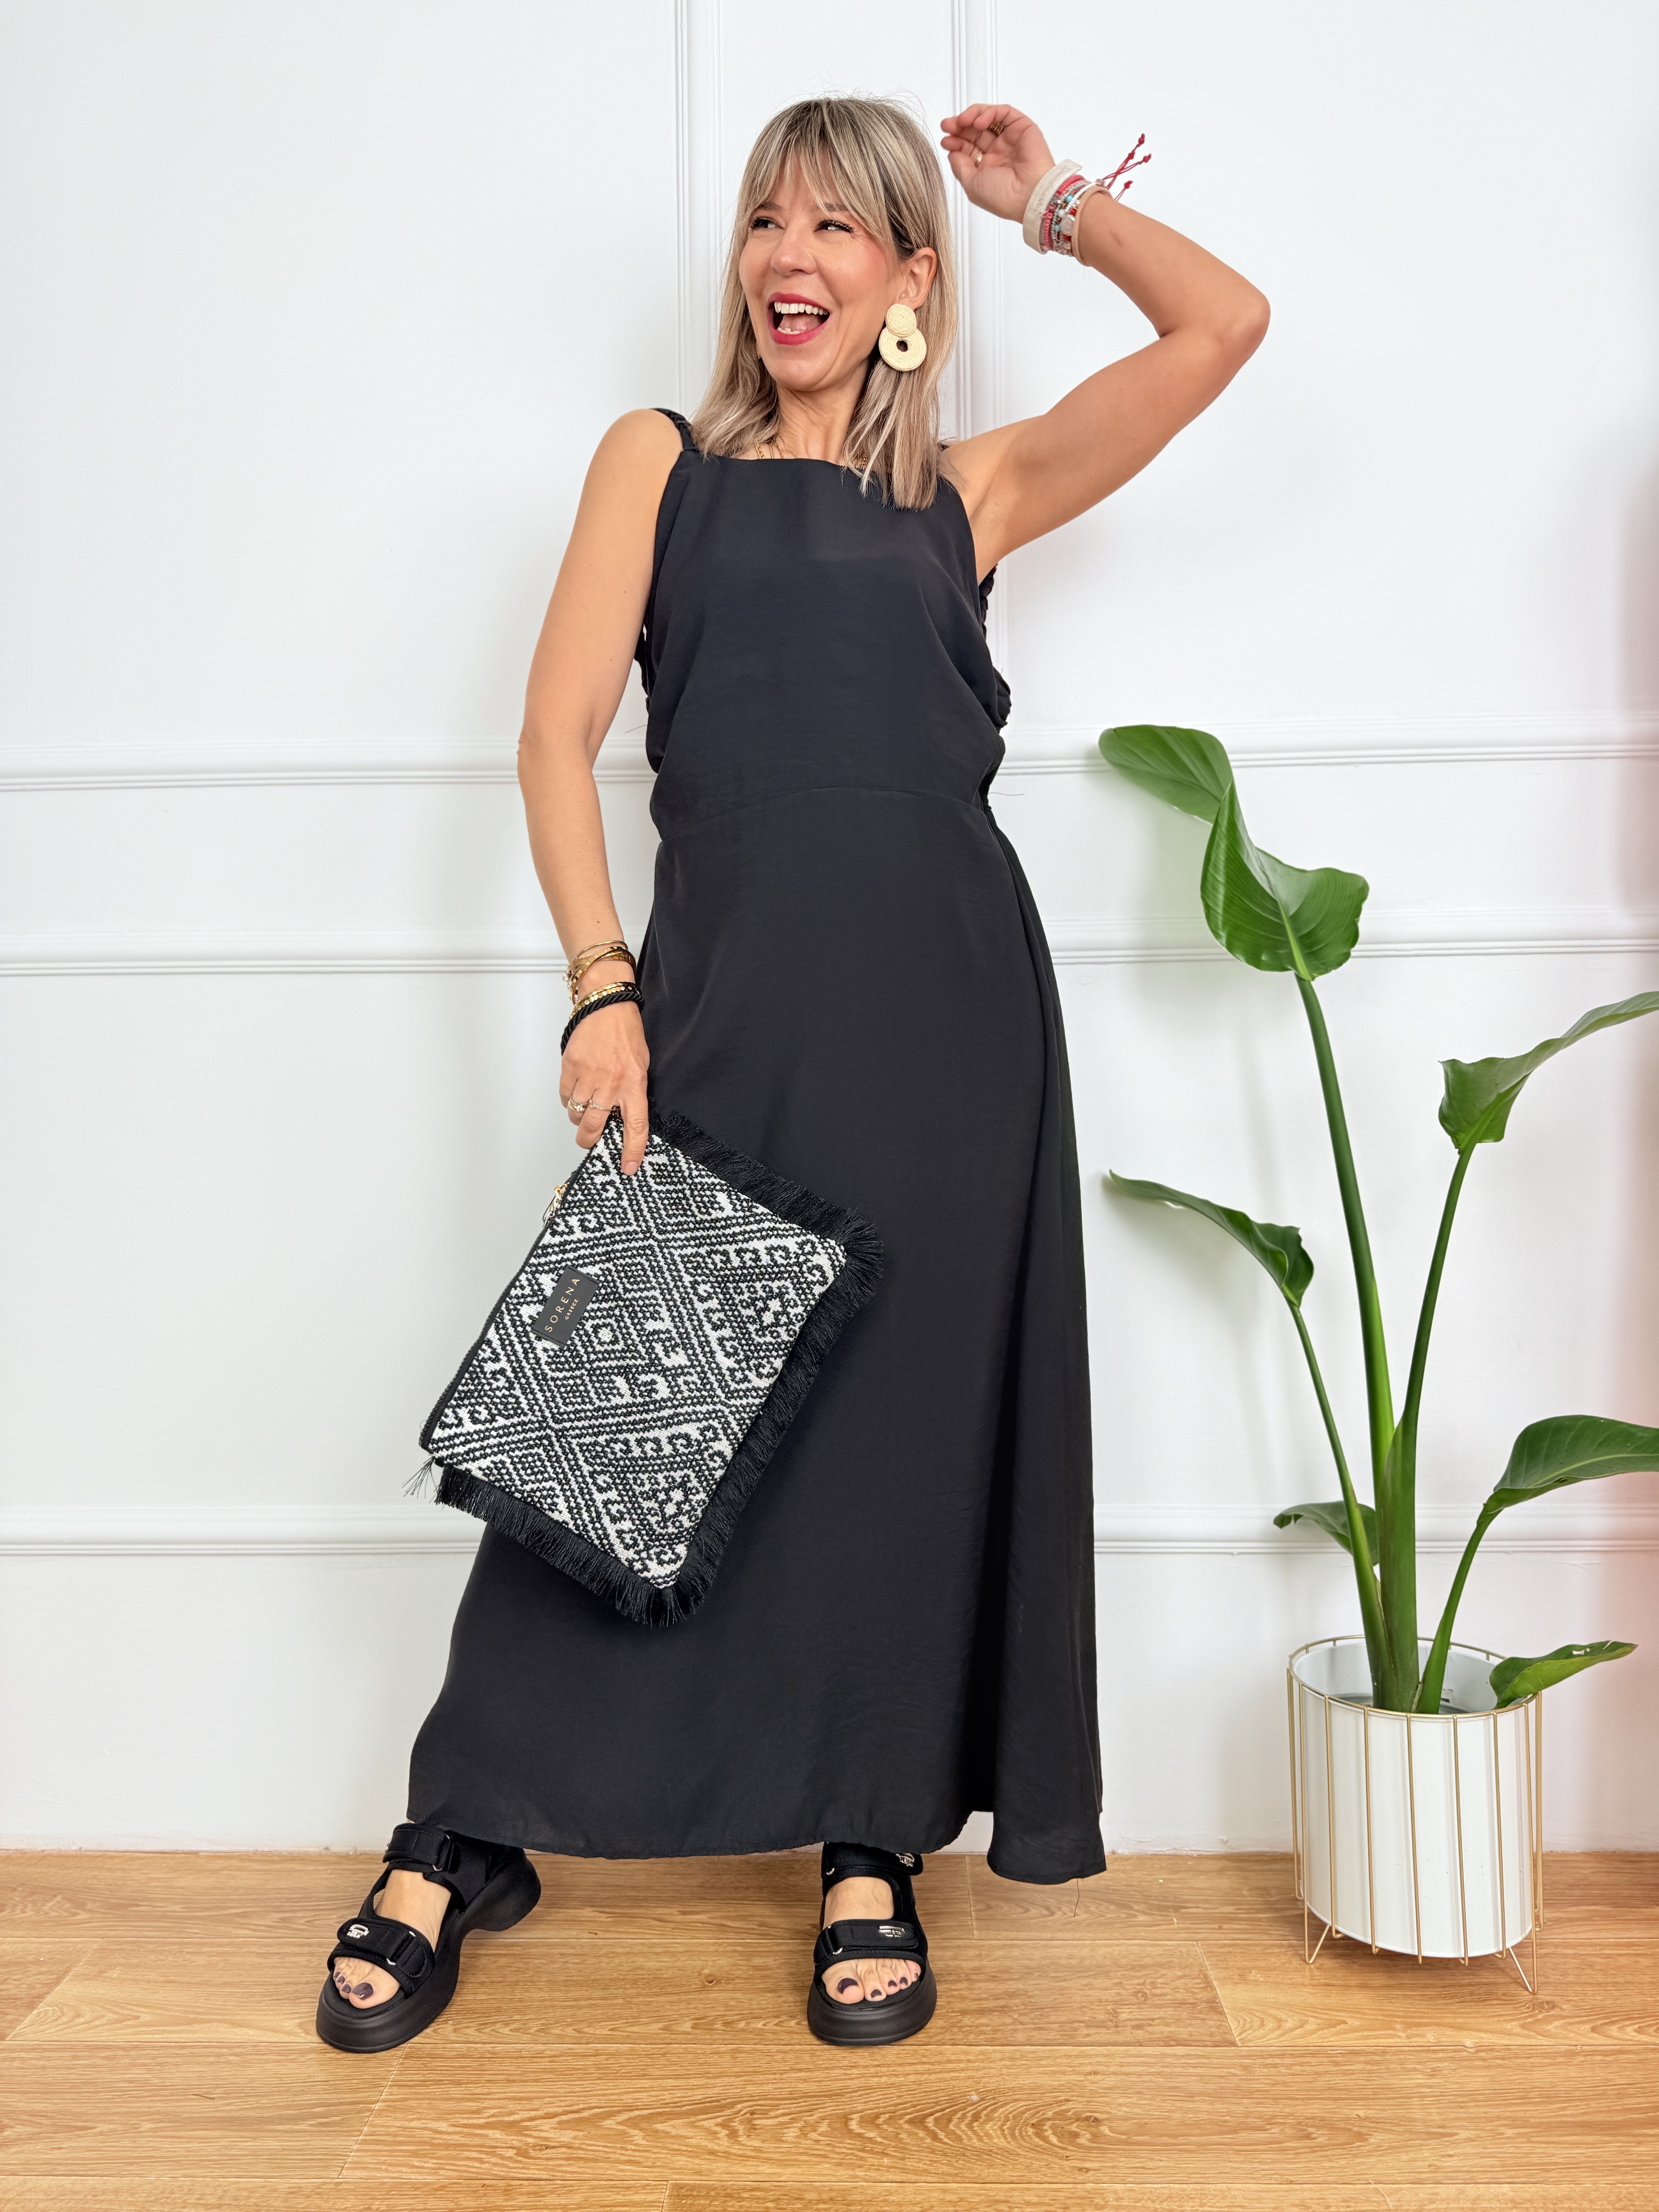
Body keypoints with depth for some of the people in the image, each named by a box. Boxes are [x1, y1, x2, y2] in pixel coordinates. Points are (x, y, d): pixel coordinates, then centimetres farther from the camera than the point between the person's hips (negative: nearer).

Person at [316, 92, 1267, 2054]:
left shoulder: (969, 494, 16)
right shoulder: (661, 458, 14)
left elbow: (1224, 325, 13)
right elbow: (558, 734, 3)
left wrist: (1053, 200, 19)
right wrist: (603, 988, -9)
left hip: (945, 996, 1)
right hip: (724, 986, -1)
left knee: (913, 1414, 3)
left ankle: (873, 1855, 20)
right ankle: (462, 1841, 17)